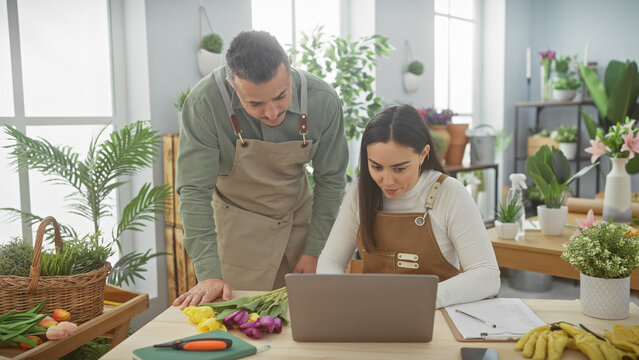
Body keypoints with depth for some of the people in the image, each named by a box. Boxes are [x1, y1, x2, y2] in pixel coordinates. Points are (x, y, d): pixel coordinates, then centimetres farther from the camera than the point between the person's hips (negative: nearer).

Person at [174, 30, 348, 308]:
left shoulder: (323, 100, -21)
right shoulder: (205, 103, -29)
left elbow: (330, 179, -8)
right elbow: (194, 190, -23)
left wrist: (314, 251, -7)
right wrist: (210, 273, -27)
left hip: (299, 216, 3)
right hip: (239, 226, -2)